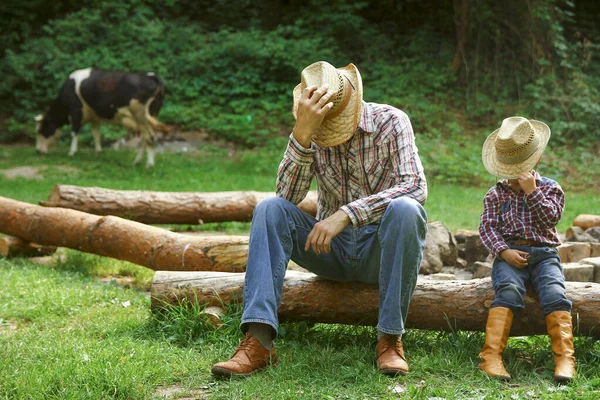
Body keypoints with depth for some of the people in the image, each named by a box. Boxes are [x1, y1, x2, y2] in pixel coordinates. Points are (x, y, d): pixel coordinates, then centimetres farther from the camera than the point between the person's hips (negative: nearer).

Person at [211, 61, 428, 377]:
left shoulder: (390, 121, -10)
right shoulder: (310, 132, -2)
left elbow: (416, 186, -24)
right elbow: (288, 194, -17)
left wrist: (346, 214, -34)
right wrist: (302, 132, -32)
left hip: (381, 249, -2)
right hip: (332, 248, 3)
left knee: (405, 209, -34)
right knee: (270, 209, -21)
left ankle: (390, 339, -28)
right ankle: (258, 340, -33)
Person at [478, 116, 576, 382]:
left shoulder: (550, 188, 14)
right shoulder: (496, 194, 14)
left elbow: (550, 218, -2)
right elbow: (487, 227, 3)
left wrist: (532, 191, -8)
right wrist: (503, 251, -13)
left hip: (544, 253, 1)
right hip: (510, 253, -1)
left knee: (555, 293, -30)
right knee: (509, 291, -33)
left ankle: (564, 359, -34)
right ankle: (491, 356, -40)